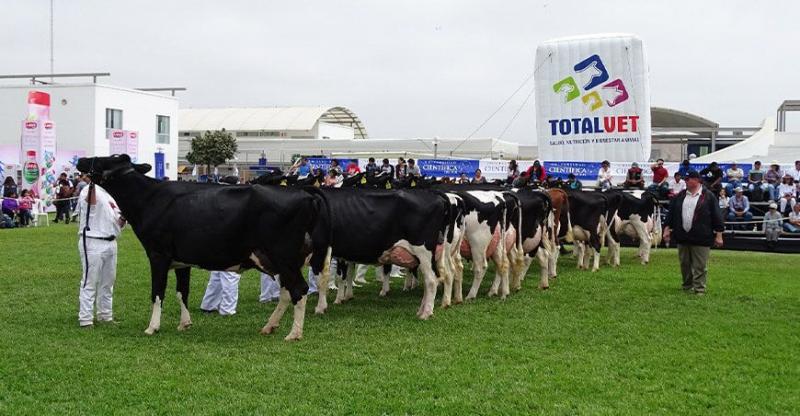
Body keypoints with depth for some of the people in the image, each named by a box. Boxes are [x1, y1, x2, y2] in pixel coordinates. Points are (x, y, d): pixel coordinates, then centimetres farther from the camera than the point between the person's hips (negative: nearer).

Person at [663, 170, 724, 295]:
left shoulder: (708, 196, -2)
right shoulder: (680, 196, 12)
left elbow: (716, 216, -3)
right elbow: (671, 213, 14)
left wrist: (718, 235, -5)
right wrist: (667, 229, 8)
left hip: (701, 238, -5)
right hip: (682, 237, 5)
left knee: (700, 266, -4)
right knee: (684, 264, 12)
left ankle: (699, 289, 0)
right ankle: (687, 286, 25)